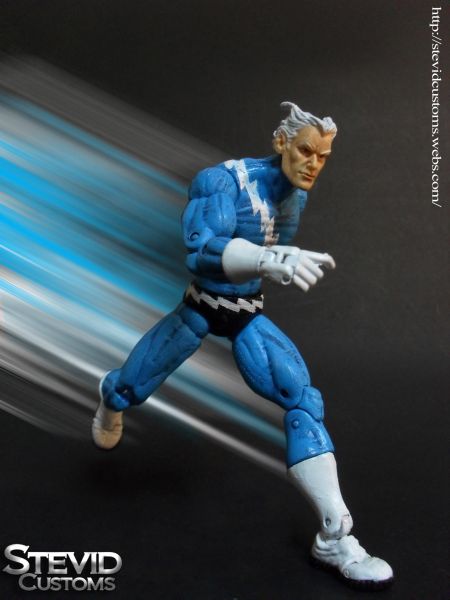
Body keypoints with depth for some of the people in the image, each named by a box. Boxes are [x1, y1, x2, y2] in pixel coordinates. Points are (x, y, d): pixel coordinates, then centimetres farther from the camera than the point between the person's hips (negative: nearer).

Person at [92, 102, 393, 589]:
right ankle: (109, 397, 55)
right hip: (199, 309, -3)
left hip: (248, 315, 4)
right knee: (128, 392, 12)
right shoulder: (226, 181, -23)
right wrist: (271, 260, -56)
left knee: (304, 399, -16)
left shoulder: (298, 194, -3)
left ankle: (334, 538, -11)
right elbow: (201, 250, -42)